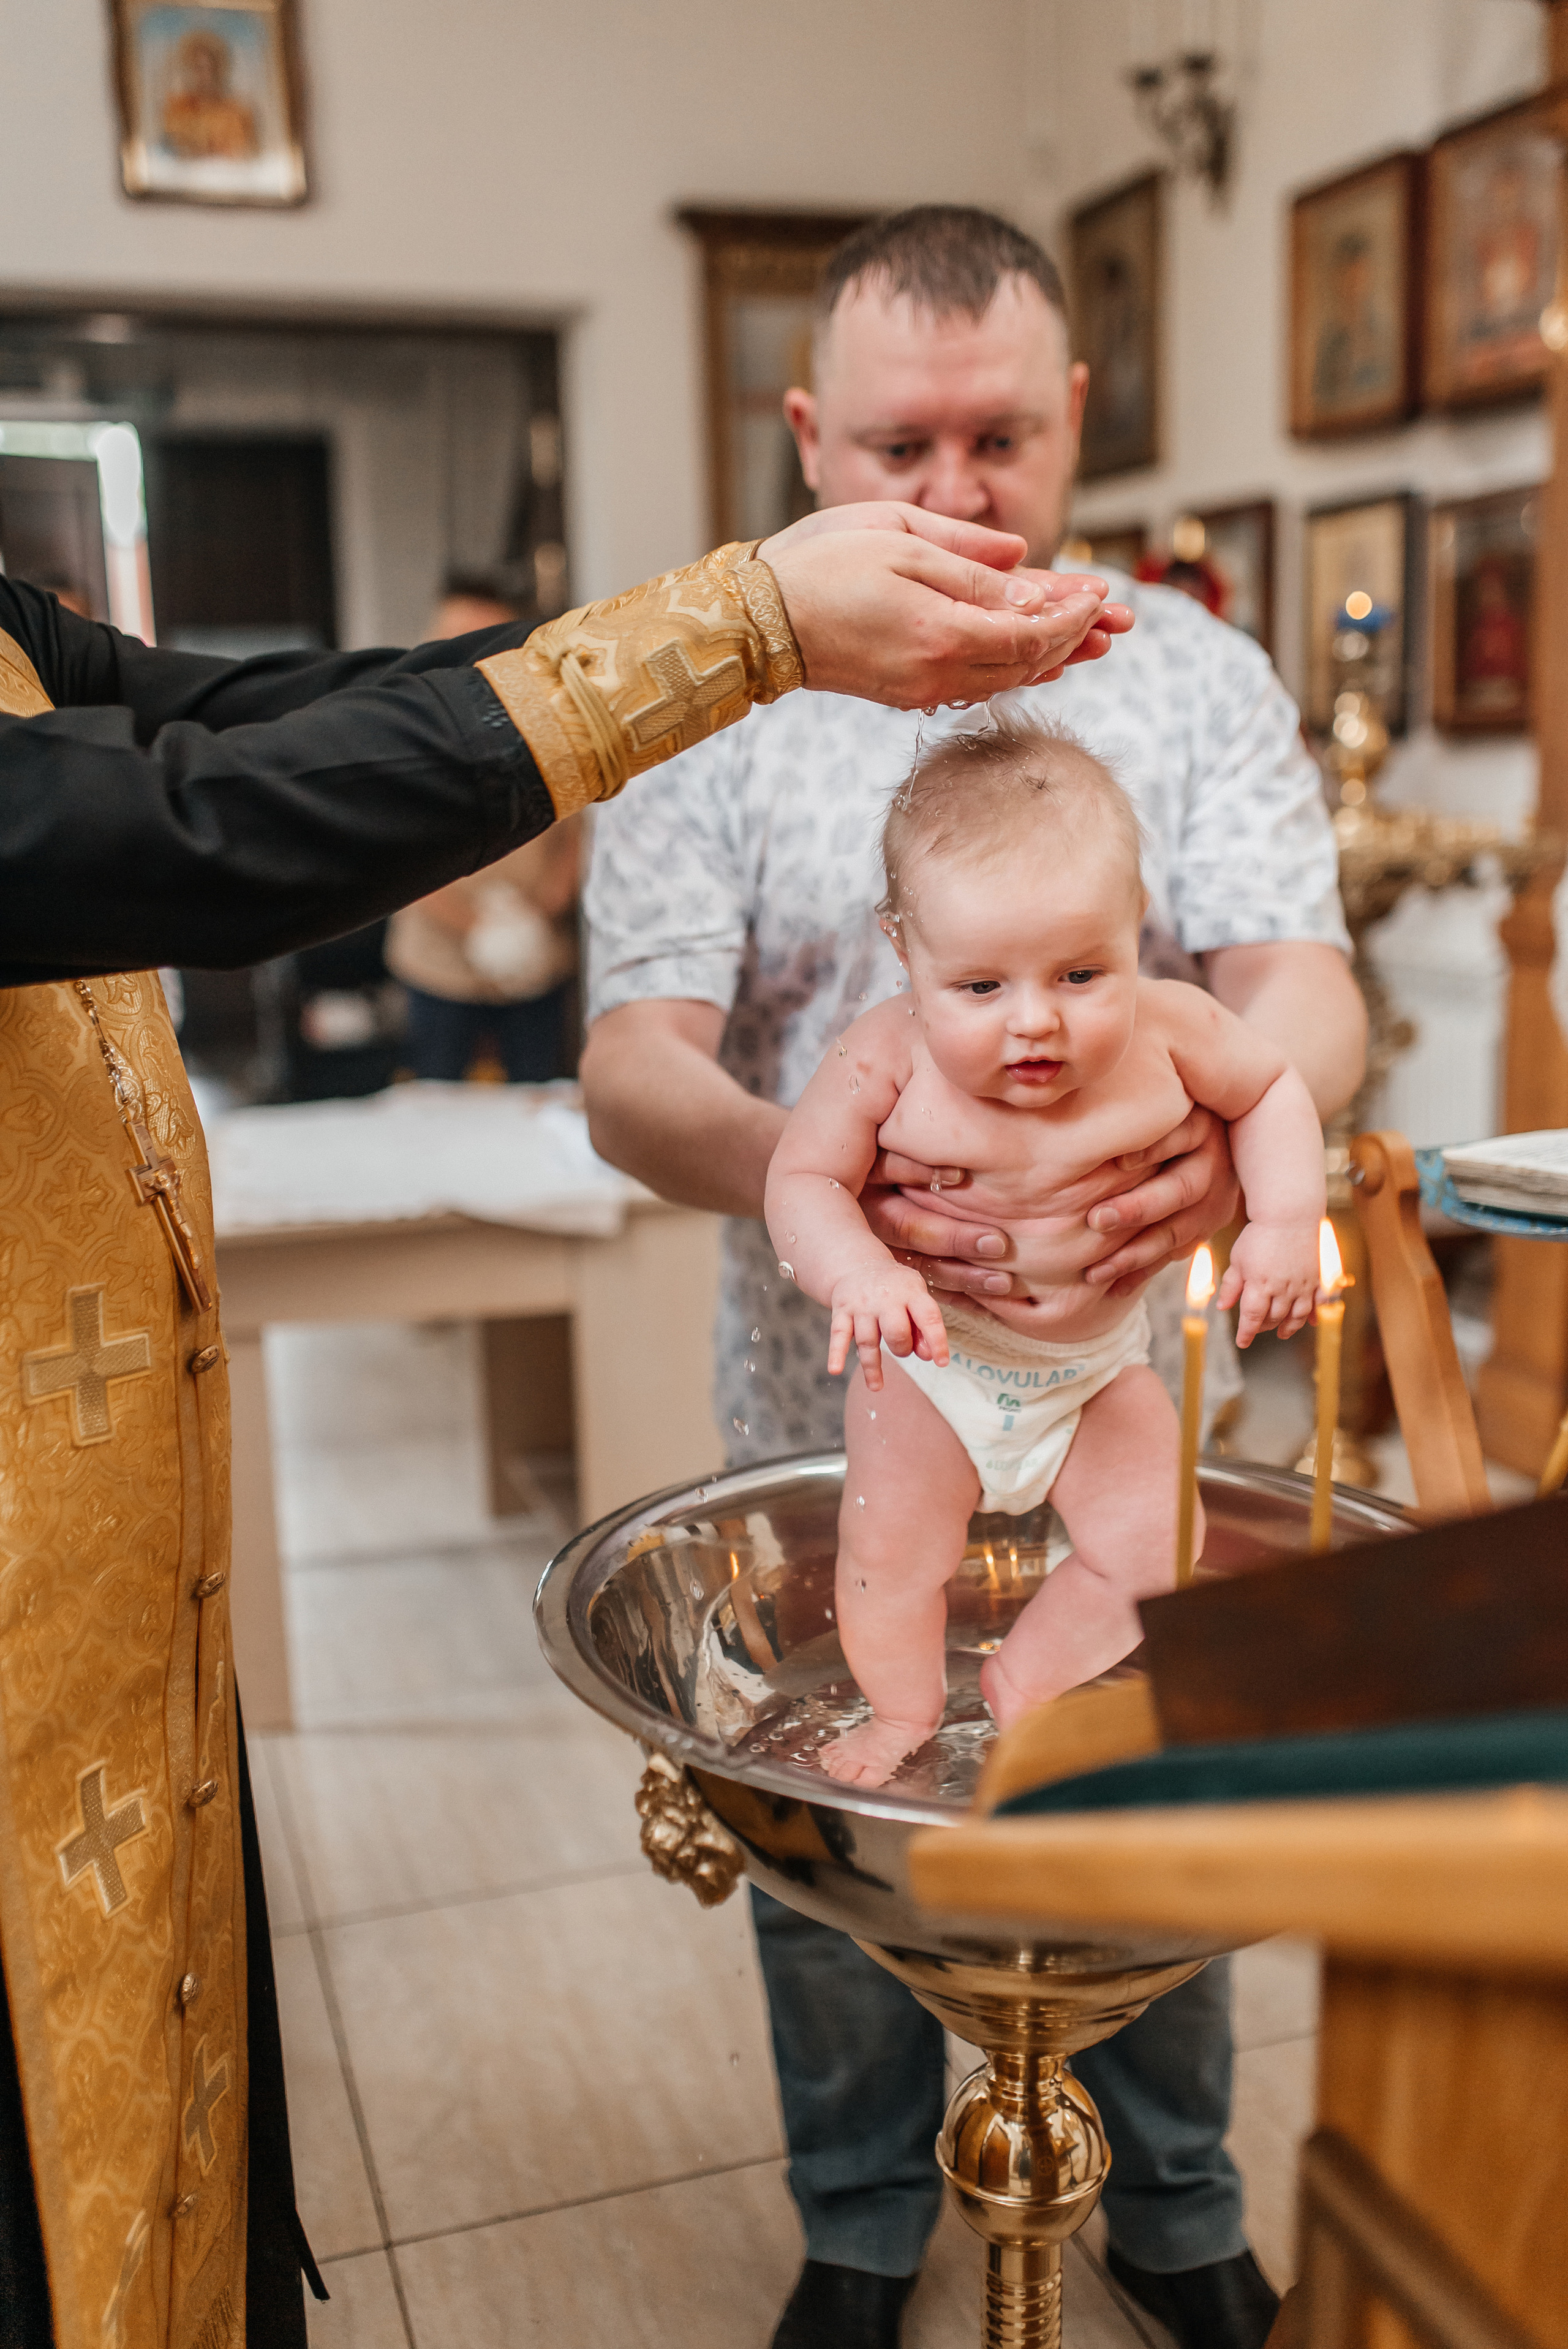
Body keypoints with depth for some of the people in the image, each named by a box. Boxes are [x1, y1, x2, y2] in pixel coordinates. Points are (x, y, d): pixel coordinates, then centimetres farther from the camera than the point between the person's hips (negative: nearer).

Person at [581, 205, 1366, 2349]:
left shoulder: (1193, 674, 1)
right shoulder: (708, 709, -3)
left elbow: (1303, 982, -10)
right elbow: (632, 1066, -12)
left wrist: (1242, 1117, -35)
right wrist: (802, 1168, -36)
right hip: (827, 1416, 0)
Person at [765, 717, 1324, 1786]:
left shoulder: (1167, 1029, -20)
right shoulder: (889, 1057, -26)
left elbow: (1272, 1088, -1)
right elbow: (804, 1177, -19)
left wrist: (1287, 1220, -14)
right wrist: (859, 1274, -38)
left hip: (1099, 1364, 2)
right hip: (931, 1357, -1)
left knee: (1149, 1552, -2)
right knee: (890, 1555, 2)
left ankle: (1026, 1683, 23)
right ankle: (904, 1710, 30)